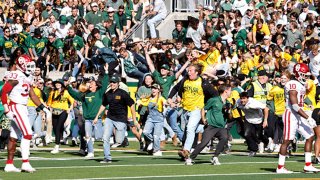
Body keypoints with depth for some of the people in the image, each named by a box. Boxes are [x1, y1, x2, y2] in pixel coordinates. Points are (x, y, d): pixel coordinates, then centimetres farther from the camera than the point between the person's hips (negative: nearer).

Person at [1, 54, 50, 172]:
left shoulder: (27, 78, 14)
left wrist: (43, 107, 17)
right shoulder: (16, 76, -15)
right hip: (16, 107, -9)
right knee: (27, 134, -13)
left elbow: (32, 95, 21)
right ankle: (25, 163, -13)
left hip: (23, 108, 9)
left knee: (14, 136, 11)